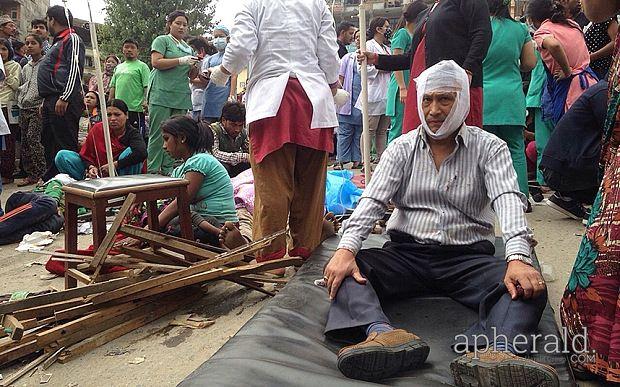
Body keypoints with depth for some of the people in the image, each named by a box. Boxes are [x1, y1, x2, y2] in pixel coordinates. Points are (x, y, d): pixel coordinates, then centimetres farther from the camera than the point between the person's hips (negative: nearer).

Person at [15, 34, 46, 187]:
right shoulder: (26, 67, 20)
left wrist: (44, 104, -17)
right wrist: (20, 101, 14)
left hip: (38, 107, -8)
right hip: (24, 108, 8)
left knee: (33, 137, -16)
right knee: (25, 140, 5)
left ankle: (41, 174, -10)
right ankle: (30, 174, 11)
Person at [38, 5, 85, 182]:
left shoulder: (72, 39, -4)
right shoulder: (58, 41, 27)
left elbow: (75, 69, -16)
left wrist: (64, 98, -23)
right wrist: (46, 101, 24)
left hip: (64, 102, -11)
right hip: (52, 102, 11)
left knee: (66, 145, -11)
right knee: (49, 143, 14)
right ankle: (50, 179, 21)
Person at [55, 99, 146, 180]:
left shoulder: (133, 133, -10)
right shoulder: (98, 129, -1)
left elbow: (142, 153, -33)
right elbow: (86, 155, 4)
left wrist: (115, 165, -29)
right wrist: (90, 167, -18)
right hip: (97, 175, 3)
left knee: (130, 151, -29)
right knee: (62, 156, -11)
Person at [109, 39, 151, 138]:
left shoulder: (142, 66, 2)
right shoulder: (119, 67, 20)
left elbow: (147, 86, -7)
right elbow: (113, 87, 21)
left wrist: (146, 101, -21)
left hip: (135, 108, -6)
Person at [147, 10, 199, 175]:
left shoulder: (188, 48, 23)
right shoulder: (162, 40, 6)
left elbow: (192, 75, 25)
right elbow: (156, 62, -9)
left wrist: (194, 66, 3)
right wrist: (181, 61, -13)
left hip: (181, 98, 6)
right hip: (162, 95, -6)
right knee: (158, 134, -8)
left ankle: (168, 170, 7)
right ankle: (153, 171, -6)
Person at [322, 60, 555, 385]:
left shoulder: (489, 148, 5)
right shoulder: (402, 148, 11)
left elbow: (508, 200, -12)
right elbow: (372, 201, -2)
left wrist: (518, 258, -32)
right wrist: (346, 248, -21)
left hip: (467, 258, -1)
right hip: (406, 253, 2)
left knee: (529, 287, -29)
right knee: (343, 271, -24)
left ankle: (495, 353, -54)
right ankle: (384, 334, -49)